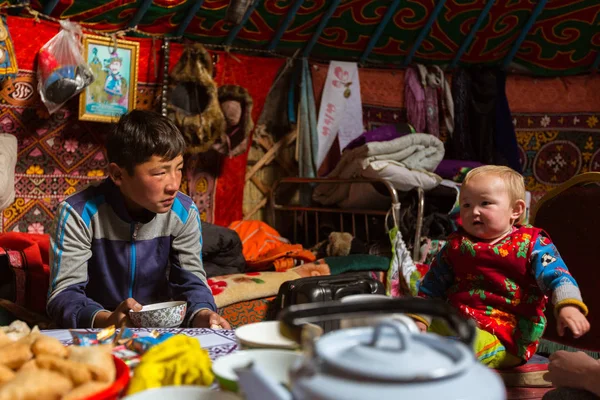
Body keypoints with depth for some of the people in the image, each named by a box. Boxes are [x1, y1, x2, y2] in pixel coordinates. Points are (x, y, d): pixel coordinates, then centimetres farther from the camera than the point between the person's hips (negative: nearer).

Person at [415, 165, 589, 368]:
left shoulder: (531, 244, 1)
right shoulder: (456, 245, 12)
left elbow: (557, 276, -11)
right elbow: (432, 285, 19)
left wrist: (568, 306, -31)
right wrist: (419, 318, 10)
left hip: (507, 337, -5)